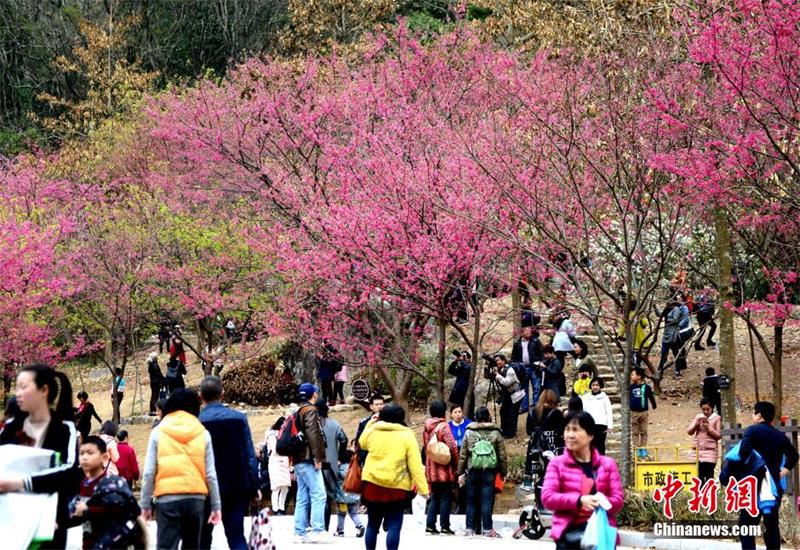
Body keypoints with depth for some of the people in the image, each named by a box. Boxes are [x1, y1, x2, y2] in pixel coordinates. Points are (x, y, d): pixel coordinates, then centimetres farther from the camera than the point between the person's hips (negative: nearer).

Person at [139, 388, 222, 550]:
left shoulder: (158, 432, 2)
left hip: (167, 499, -2)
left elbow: (149, 473, -1)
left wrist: (145, 504, 6)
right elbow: (210, 474, 4)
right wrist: (216, 505, 10)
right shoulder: (203, 433, 5)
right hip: (196, 498, 2)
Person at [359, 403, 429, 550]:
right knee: (394, 526, -3)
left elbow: (362, 444, 27)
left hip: (373, 484, 3)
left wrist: (370, 424, 33)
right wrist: (423, 489, -7)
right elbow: (415, 465, -8)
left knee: (372, 524, 14)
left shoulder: (372, 432, 2)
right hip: (397, 487, -3)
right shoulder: (407, 435, -5)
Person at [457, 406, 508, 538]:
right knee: (487, 501, 0)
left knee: (472, 502, 9)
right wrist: (503, 472, 11)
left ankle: (470, 529, 10)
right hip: (490, 472, -1)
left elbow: (462, 455, 4)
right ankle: (487, 529, -3)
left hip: (473, 472, 1)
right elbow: (502, 456, 3)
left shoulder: (469, 433, 2)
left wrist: (461, 472, 10)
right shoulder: (495, 433, 1)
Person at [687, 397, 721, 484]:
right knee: (699, 475, 3)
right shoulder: (698, 417, 11)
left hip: (710, 450, -4)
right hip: (698, 450, 4)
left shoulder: (716, 418, 0)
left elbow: (719, 435, -3)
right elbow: (689, 432, 7)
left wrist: (708, 428, -14)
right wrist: (696, 424, -9)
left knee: (709, 475, -8)